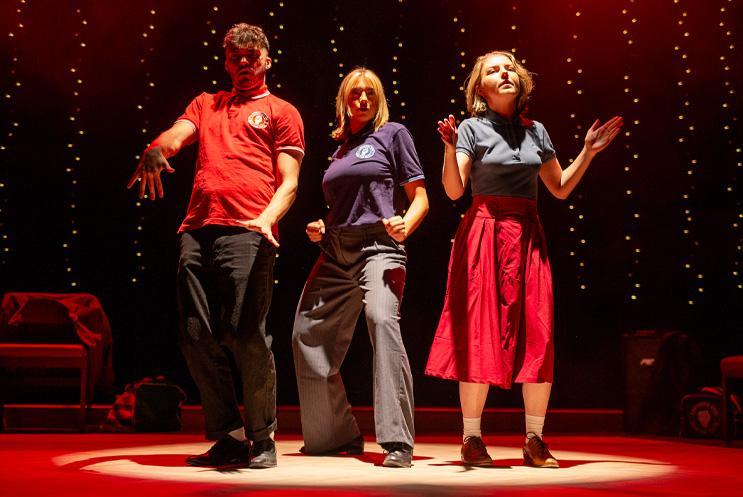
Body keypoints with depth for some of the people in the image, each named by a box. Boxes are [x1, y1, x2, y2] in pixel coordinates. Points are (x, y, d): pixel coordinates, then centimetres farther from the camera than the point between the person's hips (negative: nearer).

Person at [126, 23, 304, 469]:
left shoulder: (281, 112, 15)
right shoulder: (206, 105, 28)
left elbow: (288, 181, 5)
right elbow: (176, 135, 9)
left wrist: (268, 218, -15)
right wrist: (156, 149, -16)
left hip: (247, 233, -5)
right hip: (198, 231, 5)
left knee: (247, 337, -11)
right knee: (198, 338, 2)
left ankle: (262, 439, 2)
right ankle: (229, 436, 12)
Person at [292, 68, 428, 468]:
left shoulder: (393, 134, 6)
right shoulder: (340, 149, 21)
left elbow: (420, 198, 0)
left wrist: (404, 225, -19)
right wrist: (319, 229, 8)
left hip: (378, 245, -7)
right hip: (336, 251, 7)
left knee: (382, 318, -31)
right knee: (309, 334, 7)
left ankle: (398, 442, -32)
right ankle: (337, 435, 22)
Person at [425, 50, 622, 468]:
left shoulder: (536, 131, 15)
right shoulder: (473, 128, 2)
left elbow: (561, 188, 18)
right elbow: (454, 190, -9)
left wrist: (588, 152, 10)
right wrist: (451, 149, -24)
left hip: (528, 236, 4)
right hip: (485, 233, -4)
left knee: (538, 336, -1)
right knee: (479, 334, -5)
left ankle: (535, 441, 6)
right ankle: (472, 439, 3)